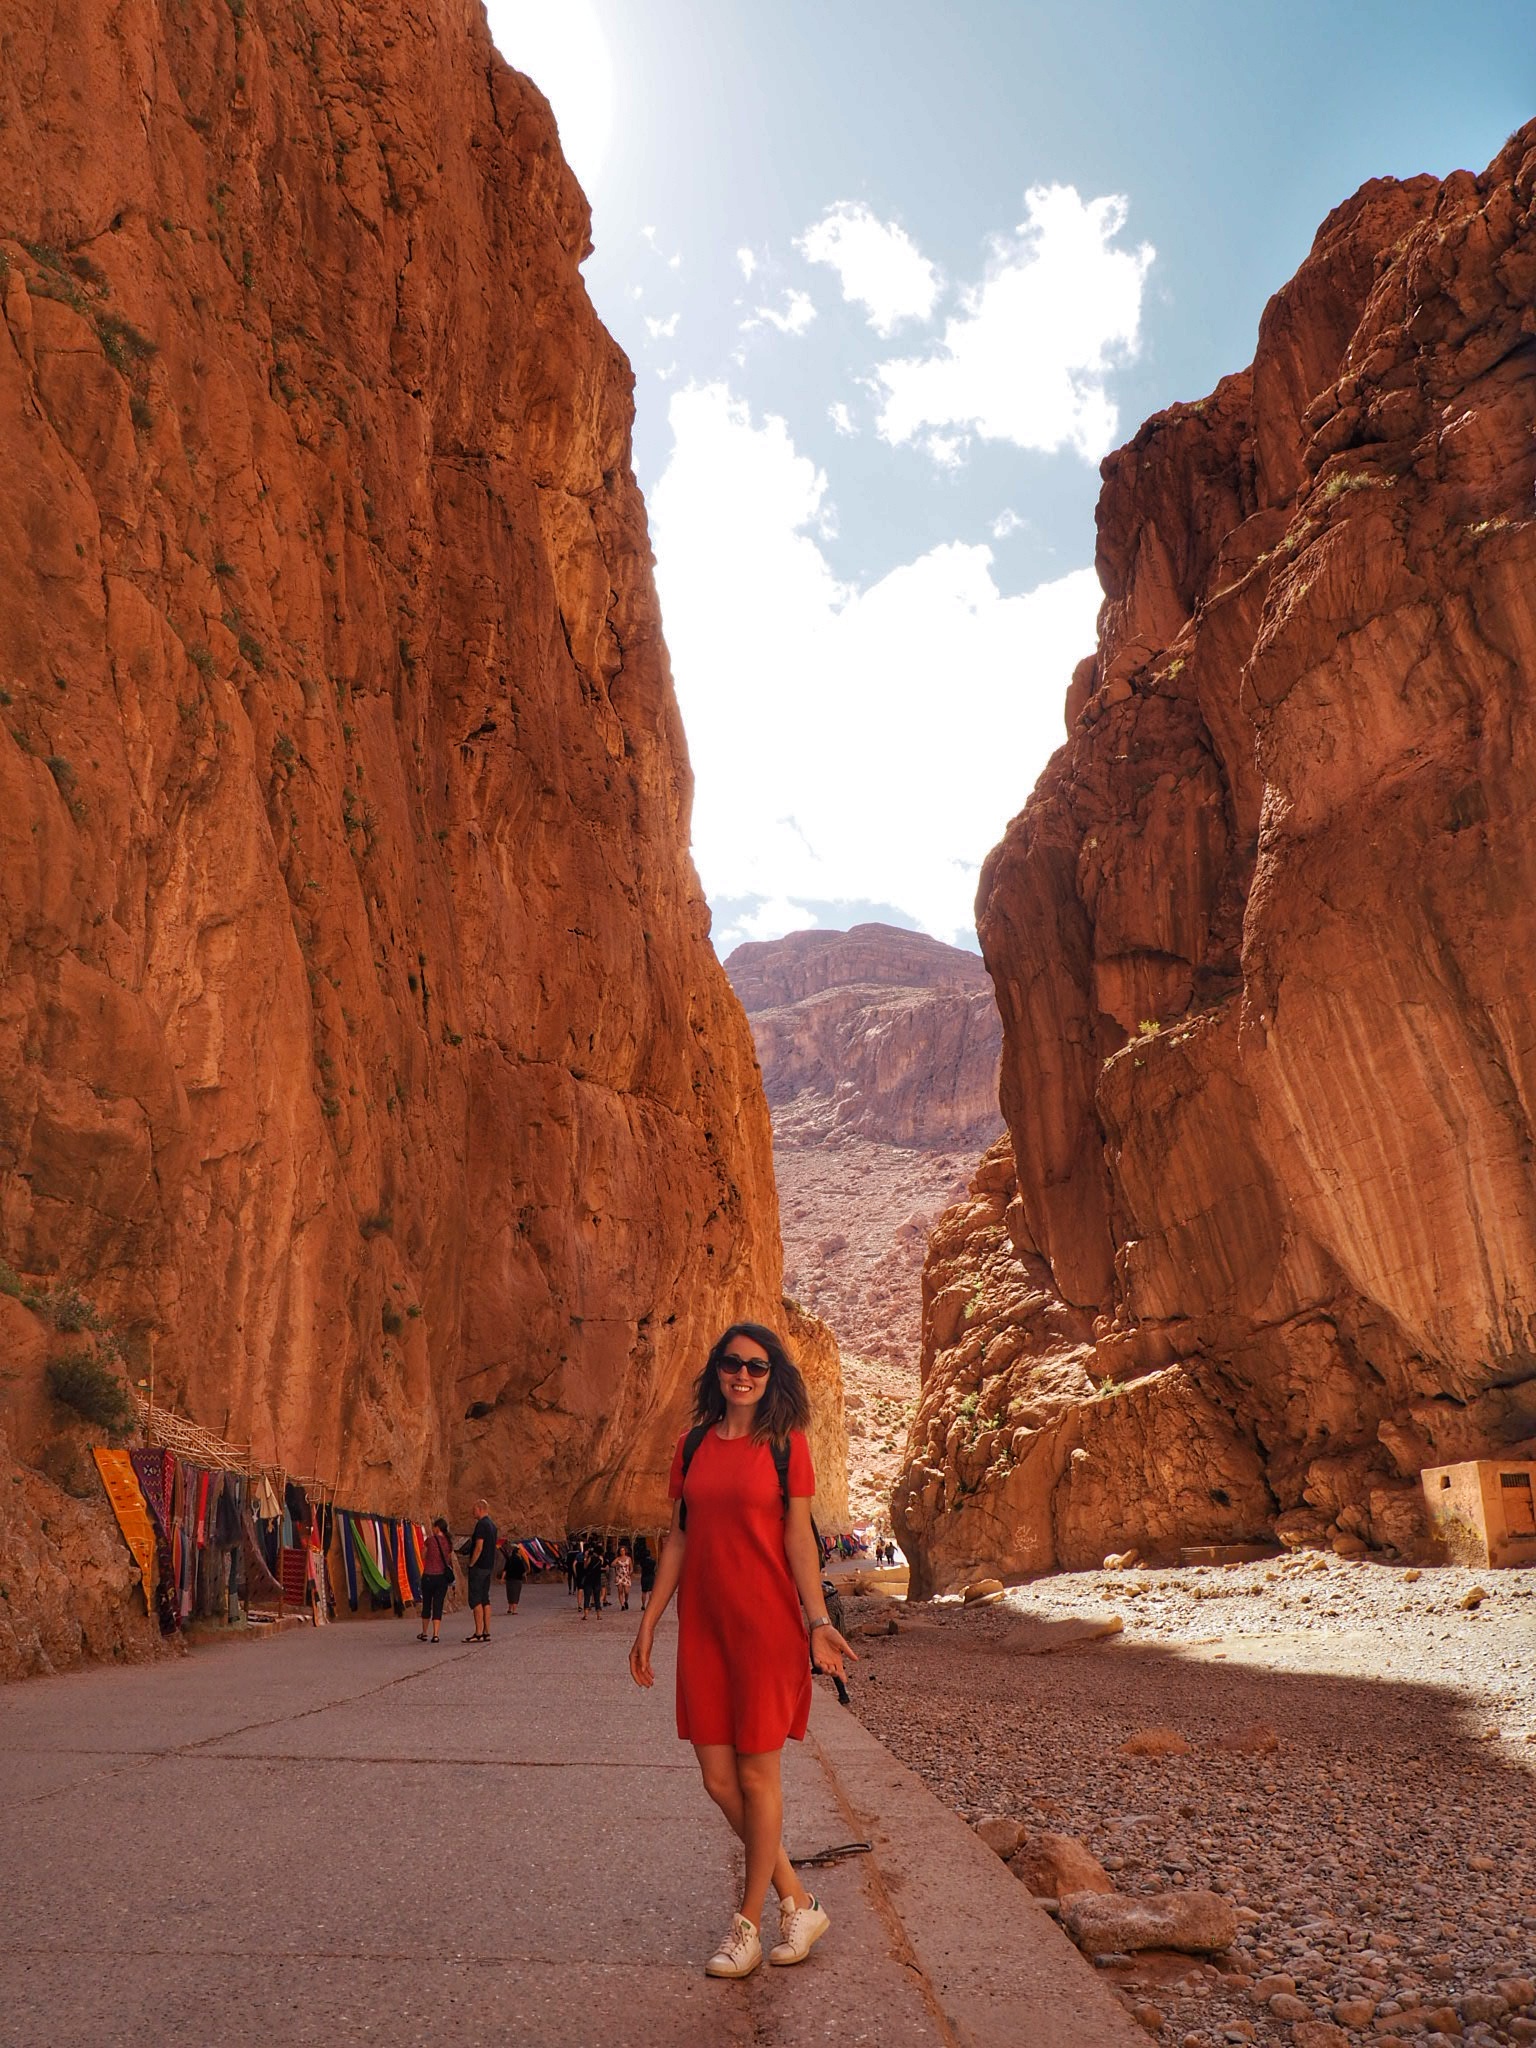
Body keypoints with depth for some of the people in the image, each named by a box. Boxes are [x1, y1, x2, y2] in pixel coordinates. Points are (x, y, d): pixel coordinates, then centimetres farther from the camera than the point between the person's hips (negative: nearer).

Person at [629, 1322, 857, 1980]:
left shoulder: (785, 1444, -3)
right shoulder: (692, 1446, 7)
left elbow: (800, 1539, -4)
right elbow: (678, 1539, 11)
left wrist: (817, 1620, -14)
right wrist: (649, 1622, 10)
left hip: (767, 1625, -4)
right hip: (703, 1628, 4)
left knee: (757, 1776, 4)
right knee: (718, 1779, 7)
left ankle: (747, 1925, 22)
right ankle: (798, 1904, 26)